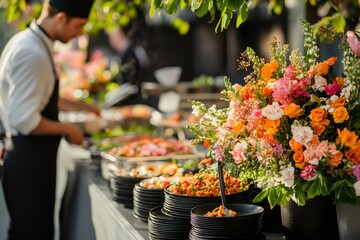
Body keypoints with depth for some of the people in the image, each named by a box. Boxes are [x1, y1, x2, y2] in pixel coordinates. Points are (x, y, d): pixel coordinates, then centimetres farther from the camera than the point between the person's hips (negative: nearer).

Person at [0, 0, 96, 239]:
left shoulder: (32, 42, 10)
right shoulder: (33, 54, -22)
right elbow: (25, 121, -26)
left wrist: (83, 107, 24)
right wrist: (66, 129, -13)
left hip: (34, 156, 10)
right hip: (28, 161, -10)